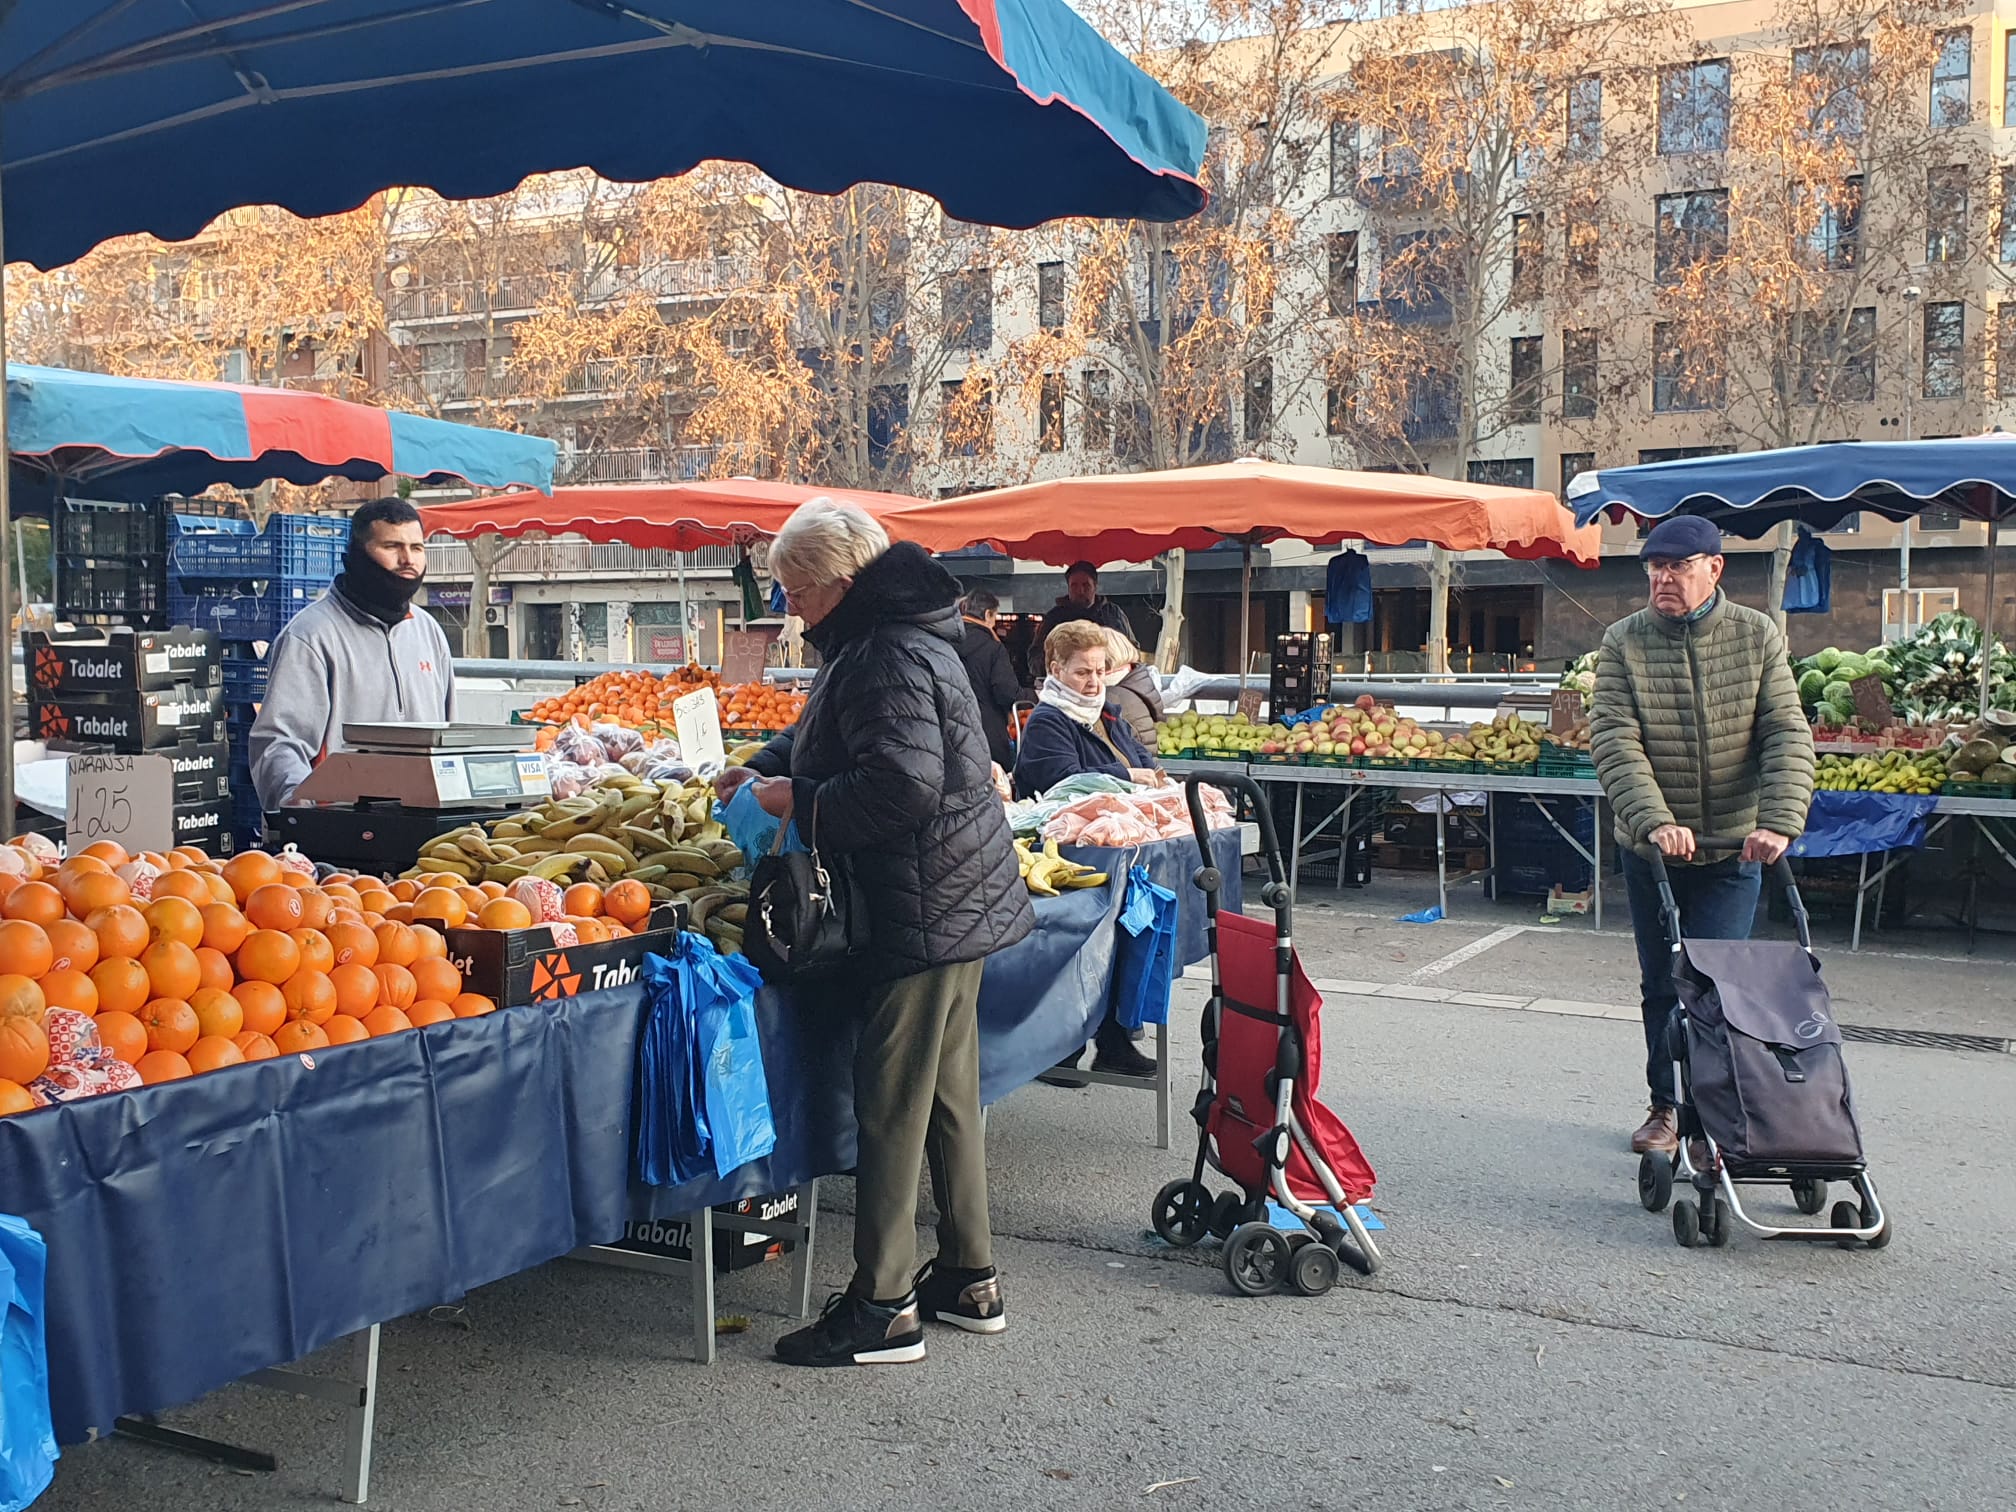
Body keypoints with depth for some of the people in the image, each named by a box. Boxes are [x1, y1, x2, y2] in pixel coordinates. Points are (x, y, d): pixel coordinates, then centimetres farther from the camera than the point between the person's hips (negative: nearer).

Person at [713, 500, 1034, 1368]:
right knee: (948, 1092, 17)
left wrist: (803, 803, -15)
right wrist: (764, 769, 16)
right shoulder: (891, 640, 15)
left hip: (927, 911, -11)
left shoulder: (892, 658, -19)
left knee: (892, 1103, -4)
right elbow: (829, 735, 29)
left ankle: (884, 1308, 4)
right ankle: (968, 1279, 27)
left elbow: (904, 783, -28)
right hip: (961, 902, 11)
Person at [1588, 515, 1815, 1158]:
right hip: (1650, 845, 1)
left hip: (1732, 847, -1)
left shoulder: (1757, 636, -2)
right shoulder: (1624, 642, -4)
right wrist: (1654, 819, -27)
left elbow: (1787, 736, -7)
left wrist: (1779, 821, -22)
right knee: (1661, 984, 12)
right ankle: (1667, 1106, 27)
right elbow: (1614, 741, -13)